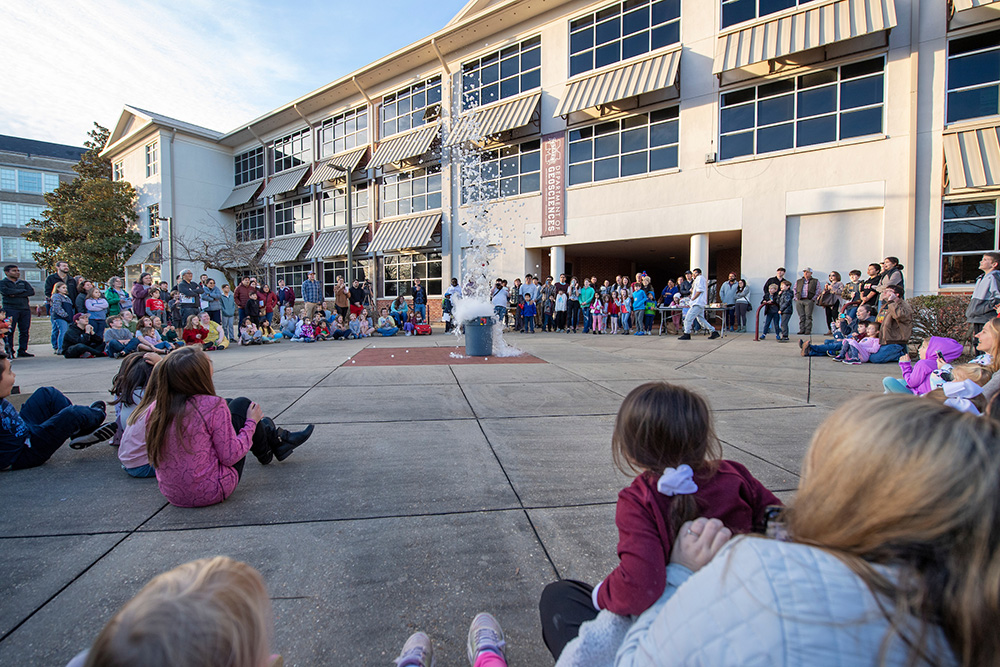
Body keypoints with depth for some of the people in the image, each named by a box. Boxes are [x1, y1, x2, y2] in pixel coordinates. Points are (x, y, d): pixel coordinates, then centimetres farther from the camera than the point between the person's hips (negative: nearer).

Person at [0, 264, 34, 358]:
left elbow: (32, 292, 1)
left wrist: (16, 294, -8)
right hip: (10, 309, -3)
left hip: (25, 309, 4)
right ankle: (9, 351, -2)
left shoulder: (24, 283, 18)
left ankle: (22, 351, 7)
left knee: (24, 331, 2)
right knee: (9, 331, -6)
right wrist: (22, 291, -3)